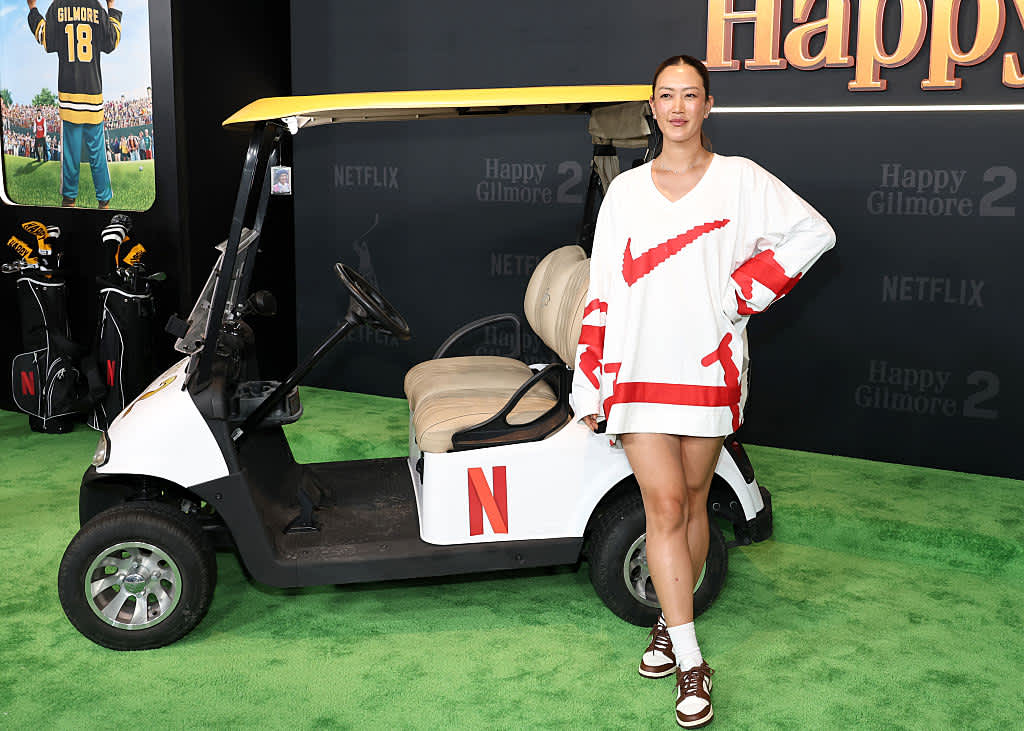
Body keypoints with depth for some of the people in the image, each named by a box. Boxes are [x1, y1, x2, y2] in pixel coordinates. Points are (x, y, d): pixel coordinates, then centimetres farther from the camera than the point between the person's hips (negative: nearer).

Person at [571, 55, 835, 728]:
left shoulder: (740, 179, 3)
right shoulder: (626, 190, 8)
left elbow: (814, 232, 5)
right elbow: (603, 290, 8)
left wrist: (745, 291, -4)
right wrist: (591, 386, 6)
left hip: (709, 367, 0)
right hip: (639, 367, 1)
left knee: (692, 504, 10)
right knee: (664, 508, -5)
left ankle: (672, 618, 30)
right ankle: (689, 662, 2)